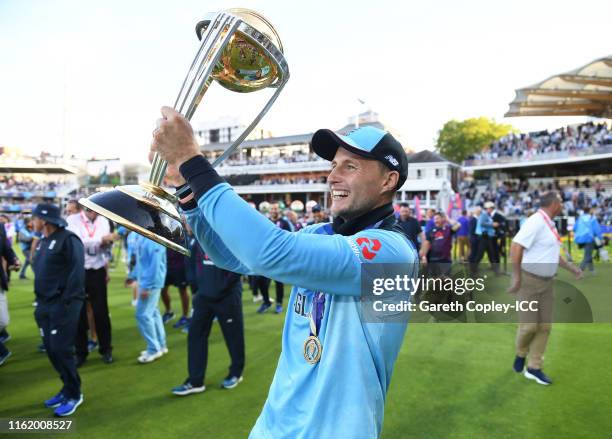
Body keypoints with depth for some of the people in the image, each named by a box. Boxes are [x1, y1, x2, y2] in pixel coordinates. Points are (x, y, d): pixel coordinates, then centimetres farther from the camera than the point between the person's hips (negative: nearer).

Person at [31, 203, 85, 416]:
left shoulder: (68, 239, -13)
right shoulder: (42, 241, 15)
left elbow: (77, 271, -18)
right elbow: (39, 271, 20)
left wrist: (66, 302, -20)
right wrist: (40, 299, 10)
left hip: (63, 304, -9)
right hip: (45, 304, 9)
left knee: (61, 349, -5)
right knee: (51, 349, 13)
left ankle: (74, 394, 11)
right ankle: (68, 387, 28)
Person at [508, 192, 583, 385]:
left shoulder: (550, 224, 10)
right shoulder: (536, 222, -18)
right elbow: (516, 247, -25)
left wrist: (572, 268, 17)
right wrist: (516, 278, -25)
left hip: (547, 282, 9)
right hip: (529, 281, -9)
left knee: (544, 326, 8)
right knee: (529, 324, -4)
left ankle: (533, 367, 18)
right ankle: (520, 354, 25)